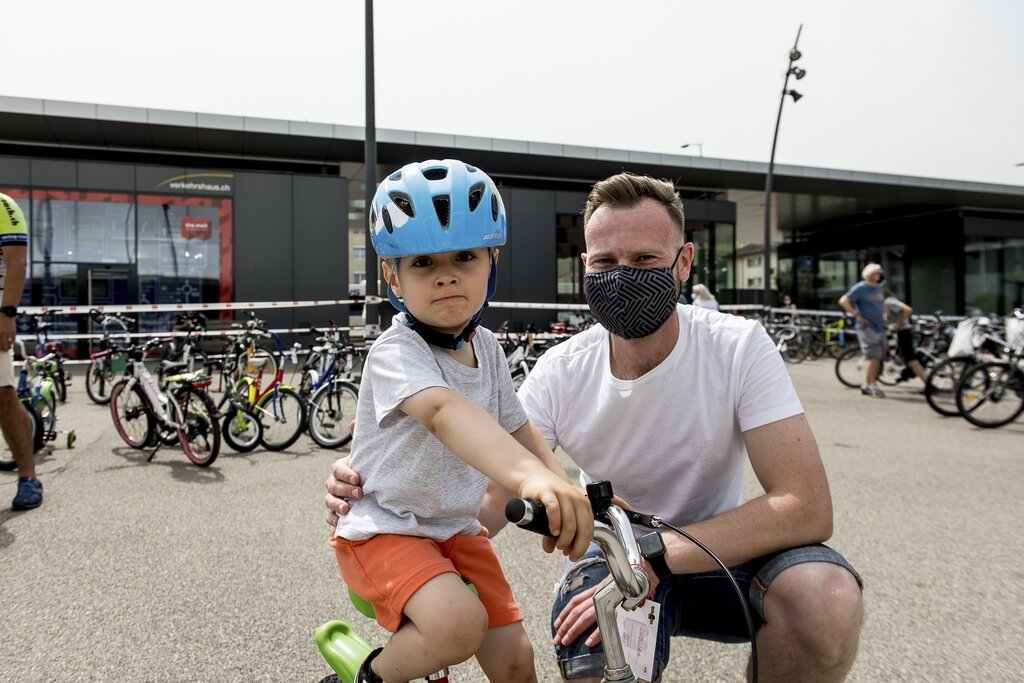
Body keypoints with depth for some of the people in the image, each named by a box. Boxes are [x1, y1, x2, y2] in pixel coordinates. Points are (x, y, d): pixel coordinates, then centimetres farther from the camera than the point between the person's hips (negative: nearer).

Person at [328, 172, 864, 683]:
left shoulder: (738, 347, -19)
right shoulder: (560, 374, -14)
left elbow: (805, 507, -26)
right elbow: (487, 505, -15)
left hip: (718, 552, 0)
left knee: (828, 595, -31)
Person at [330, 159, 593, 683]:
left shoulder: (487, 348, 0)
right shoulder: (395, 353, -24)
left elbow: (516, 426, 7)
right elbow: (444, 410, -45)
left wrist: (570, 491, -7)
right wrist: (529, 476, -62)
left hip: (458, 530, 7)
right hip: (385, 527, -6)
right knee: (459, 624, -31)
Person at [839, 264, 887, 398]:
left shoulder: (879, 288, 15)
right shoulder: (860, 288, -8)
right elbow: (843, 301, -15)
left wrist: (884, 315, 19)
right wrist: (857, 315, -15)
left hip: (880, 328, 8)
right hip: (867, 327, -8)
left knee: (878, 358, 7)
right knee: (873, 357, -13)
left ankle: (869, 385, 16)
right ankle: (869, 385, -6)